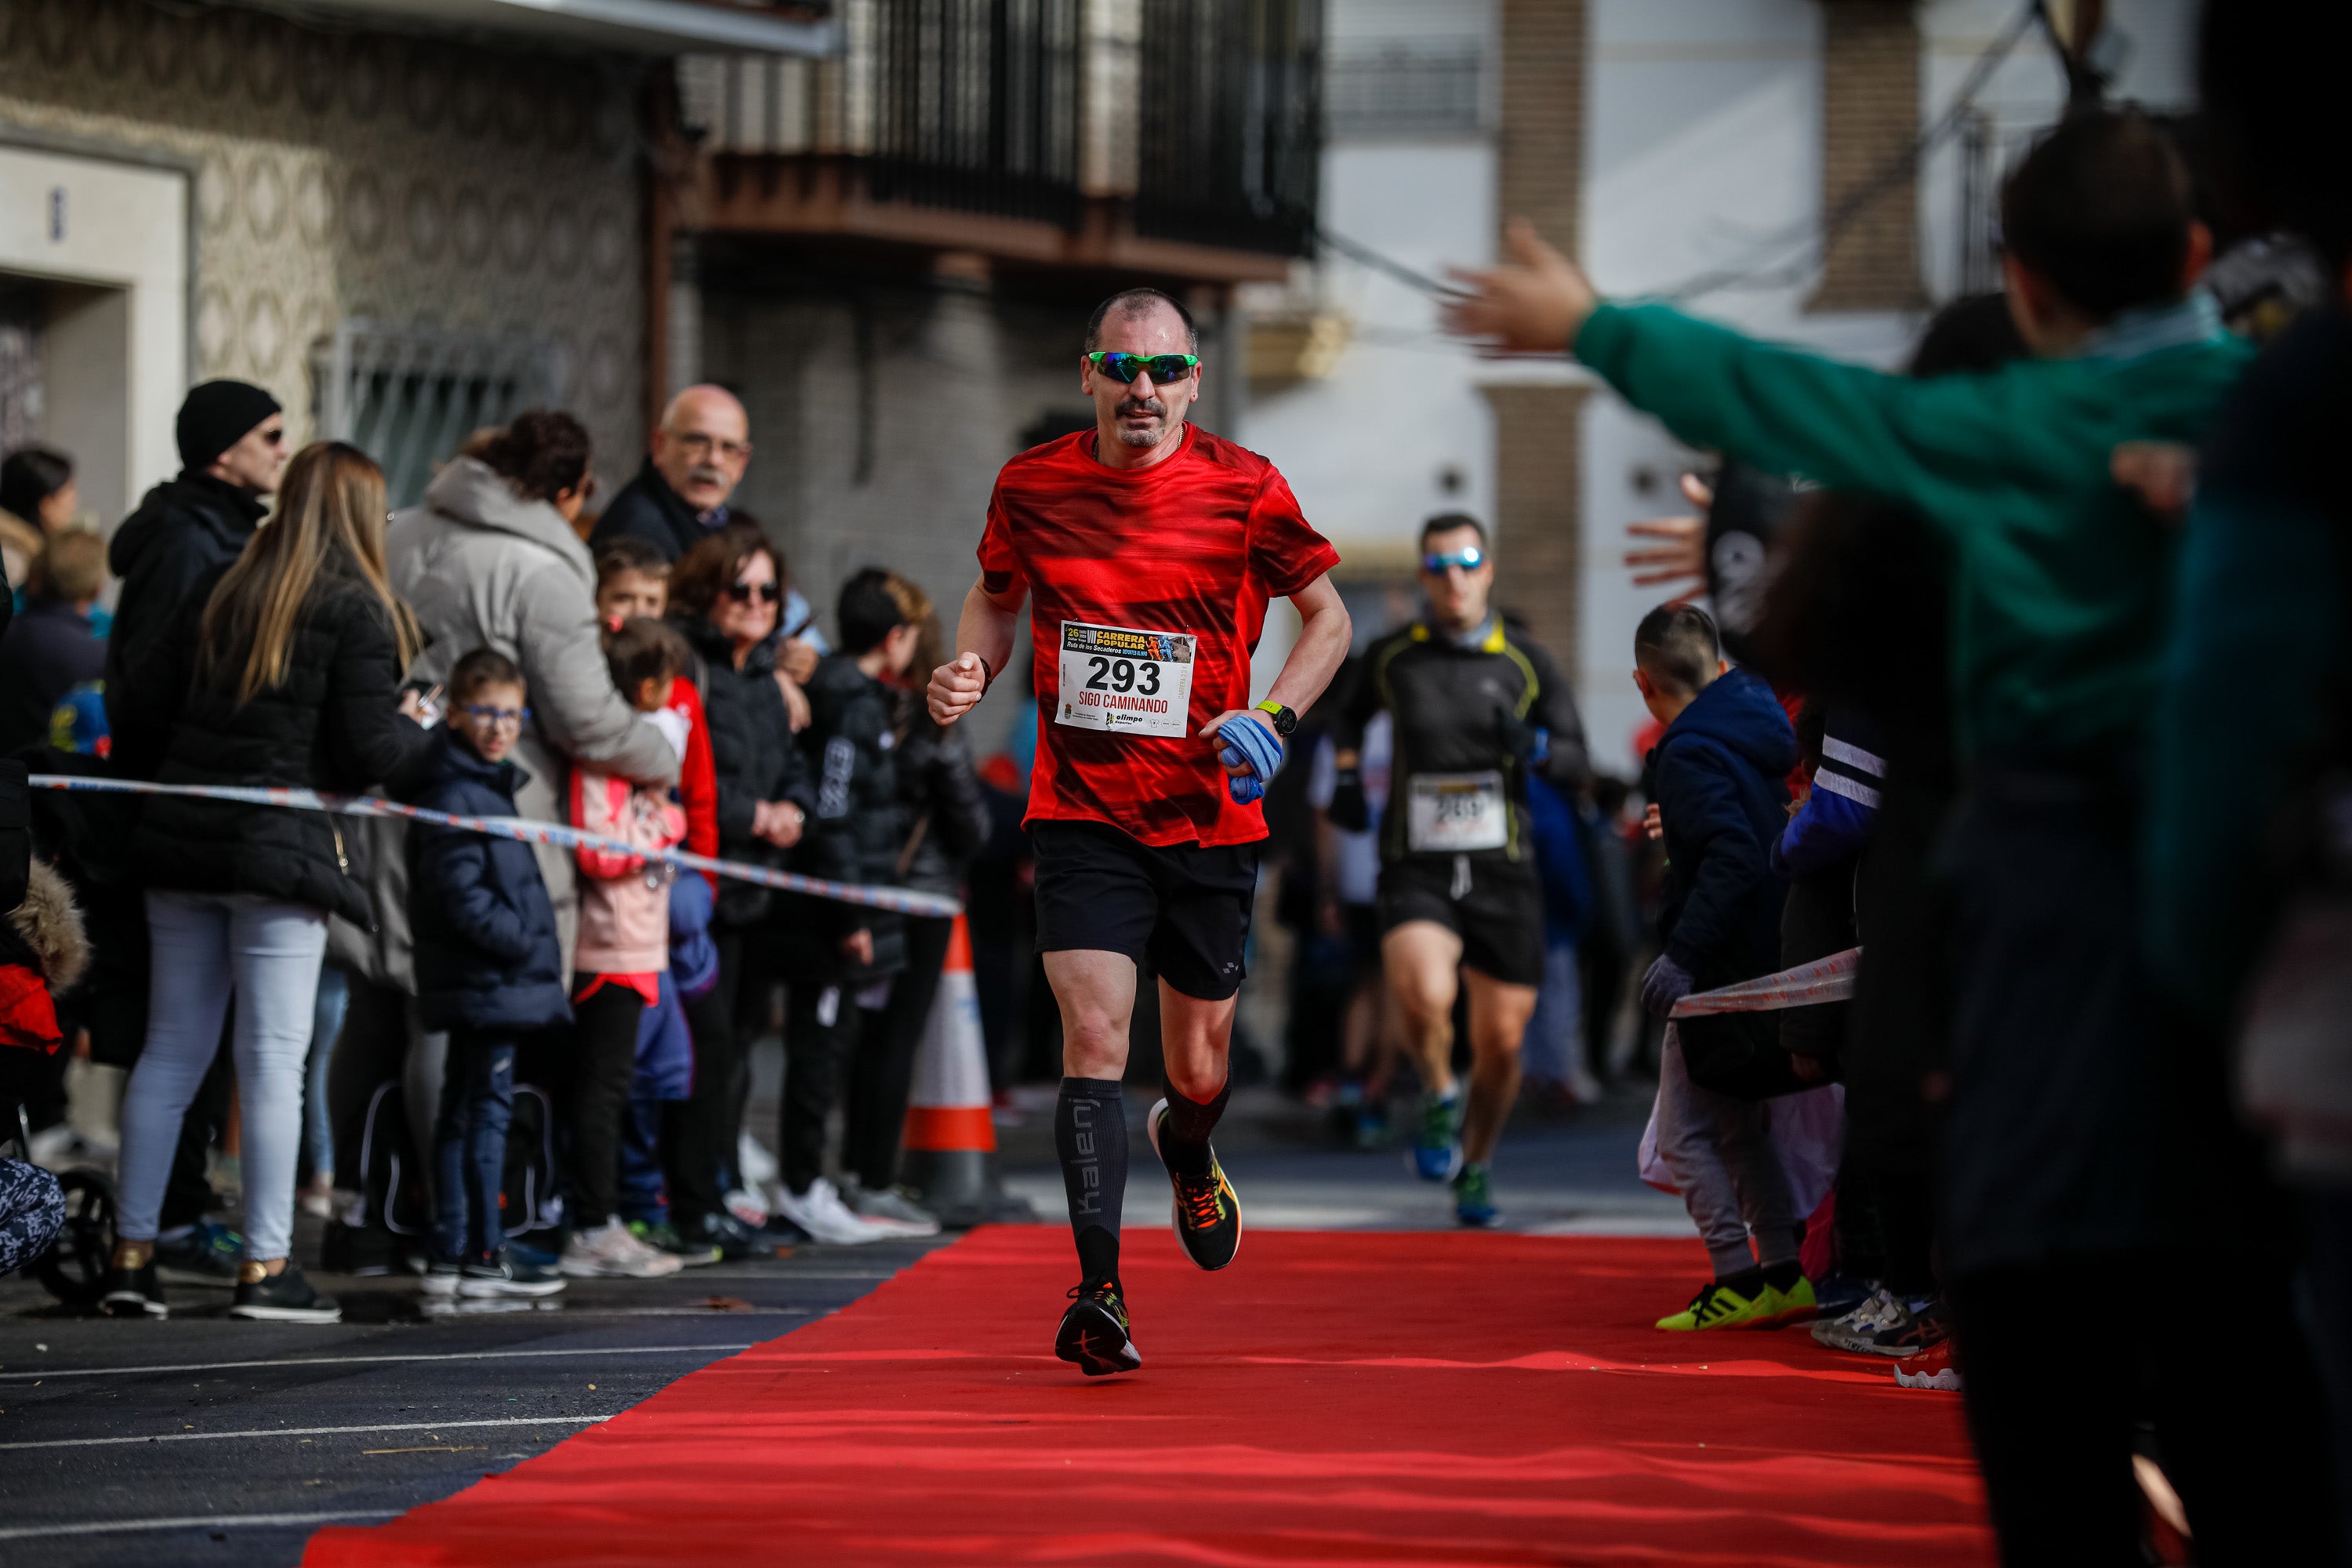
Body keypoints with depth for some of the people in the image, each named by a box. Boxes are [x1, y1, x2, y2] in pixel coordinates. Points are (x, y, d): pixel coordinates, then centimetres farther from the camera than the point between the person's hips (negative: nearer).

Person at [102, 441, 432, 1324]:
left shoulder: (220, 592, 11)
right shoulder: (355, 609, -6)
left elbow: (140, 712, 10)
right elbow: (369, 753, -10)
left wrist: (155, 794, 23)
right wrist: (416, 731, 10)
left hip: (182, 850, 6)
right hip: (283, 852, -6)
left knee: (171, 1051, 10)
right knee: (273, 1058, -2)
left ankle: (132, 1254, 10)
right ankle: (265, 1267, -2)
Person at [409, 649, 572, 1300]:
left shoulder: (490, 788, 18)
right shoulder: (455, 796, -14)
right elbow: (460, 896, -20)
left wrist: (534, 946, 15)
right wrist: (522, 942, -17)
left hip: (492, 985, 10)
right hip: (483, 984, -10)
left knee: (463, 1113, 12)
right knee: (487, 1110, -8)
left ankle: (451, 1256, 16)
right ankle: (482, 1258, -6)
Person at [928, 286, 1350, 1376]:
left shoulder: (1243, 489, -5)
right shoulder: (1031, 486, -1)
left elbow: (1326, 613, 7)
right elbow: (995, 594, 18)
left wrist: (1274, 715, -10)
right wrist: (970, 671, -3)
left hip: (1211, 819, 1)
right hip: (1081, 815, 0)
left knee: (1198, 1069, 11)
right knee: (1094, 1034, -18)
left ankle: (1188, 1154, 49)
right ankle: (1098, 1292, -20)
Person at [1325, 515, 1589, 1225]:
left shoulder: (1525, 661, 3)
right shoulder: (1392, 656, 5)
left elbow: (1577, 764, 2)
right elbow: (1353, 712, 27)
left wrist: (1533, 746, -18)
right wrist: (1347, 775, 12)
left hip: (1502, 873, 1)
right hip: (1416, 870, -1)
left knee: (1501, 1041, 2)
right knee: (1422, 994, -30)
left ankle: (1474, 1167, 28)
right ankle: (1439, 1096, 1)